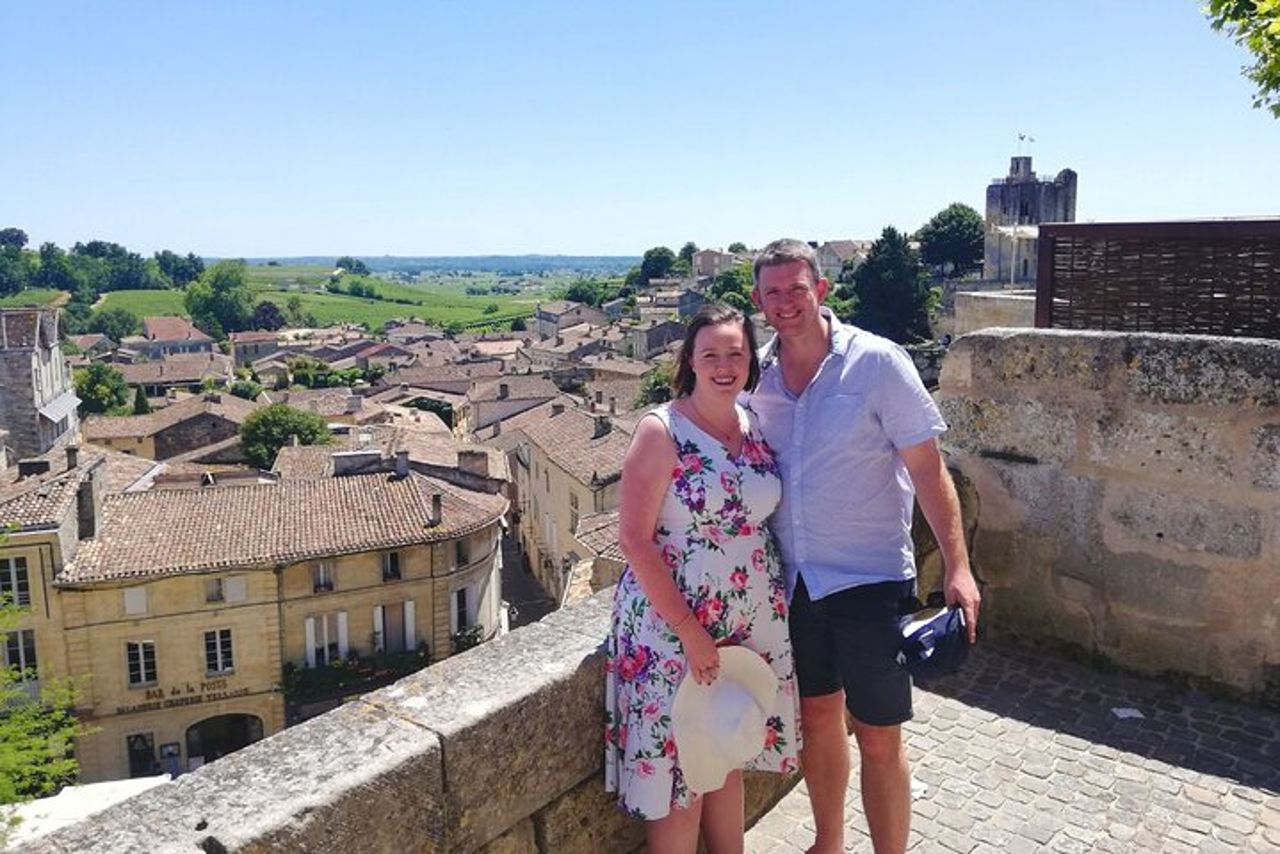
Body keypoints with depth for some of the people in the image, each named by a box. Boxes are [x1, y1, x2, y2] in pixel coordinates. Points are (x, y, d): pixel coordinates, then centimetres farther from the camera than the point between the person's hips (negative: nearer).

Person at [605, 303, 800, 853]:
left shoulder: (756, 428, 4)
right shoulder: (661, 431, -14)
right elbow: (633, 539, -17)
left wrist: (774, 609, 3)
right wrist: (691, 633, -18)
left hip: (751, 623, 6)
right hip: (673, 626, -5)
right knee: (678, 766, 6)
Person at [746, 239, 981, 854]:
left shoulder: (877, 362, -12)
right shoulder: (757, 375, 1)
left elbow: (927, 469, -11)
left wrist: (956, 565, -16)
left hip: (870, 578, -4)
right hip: (794, 578, 5)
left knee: (877, 739, 4)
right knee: (817, 716, 19)